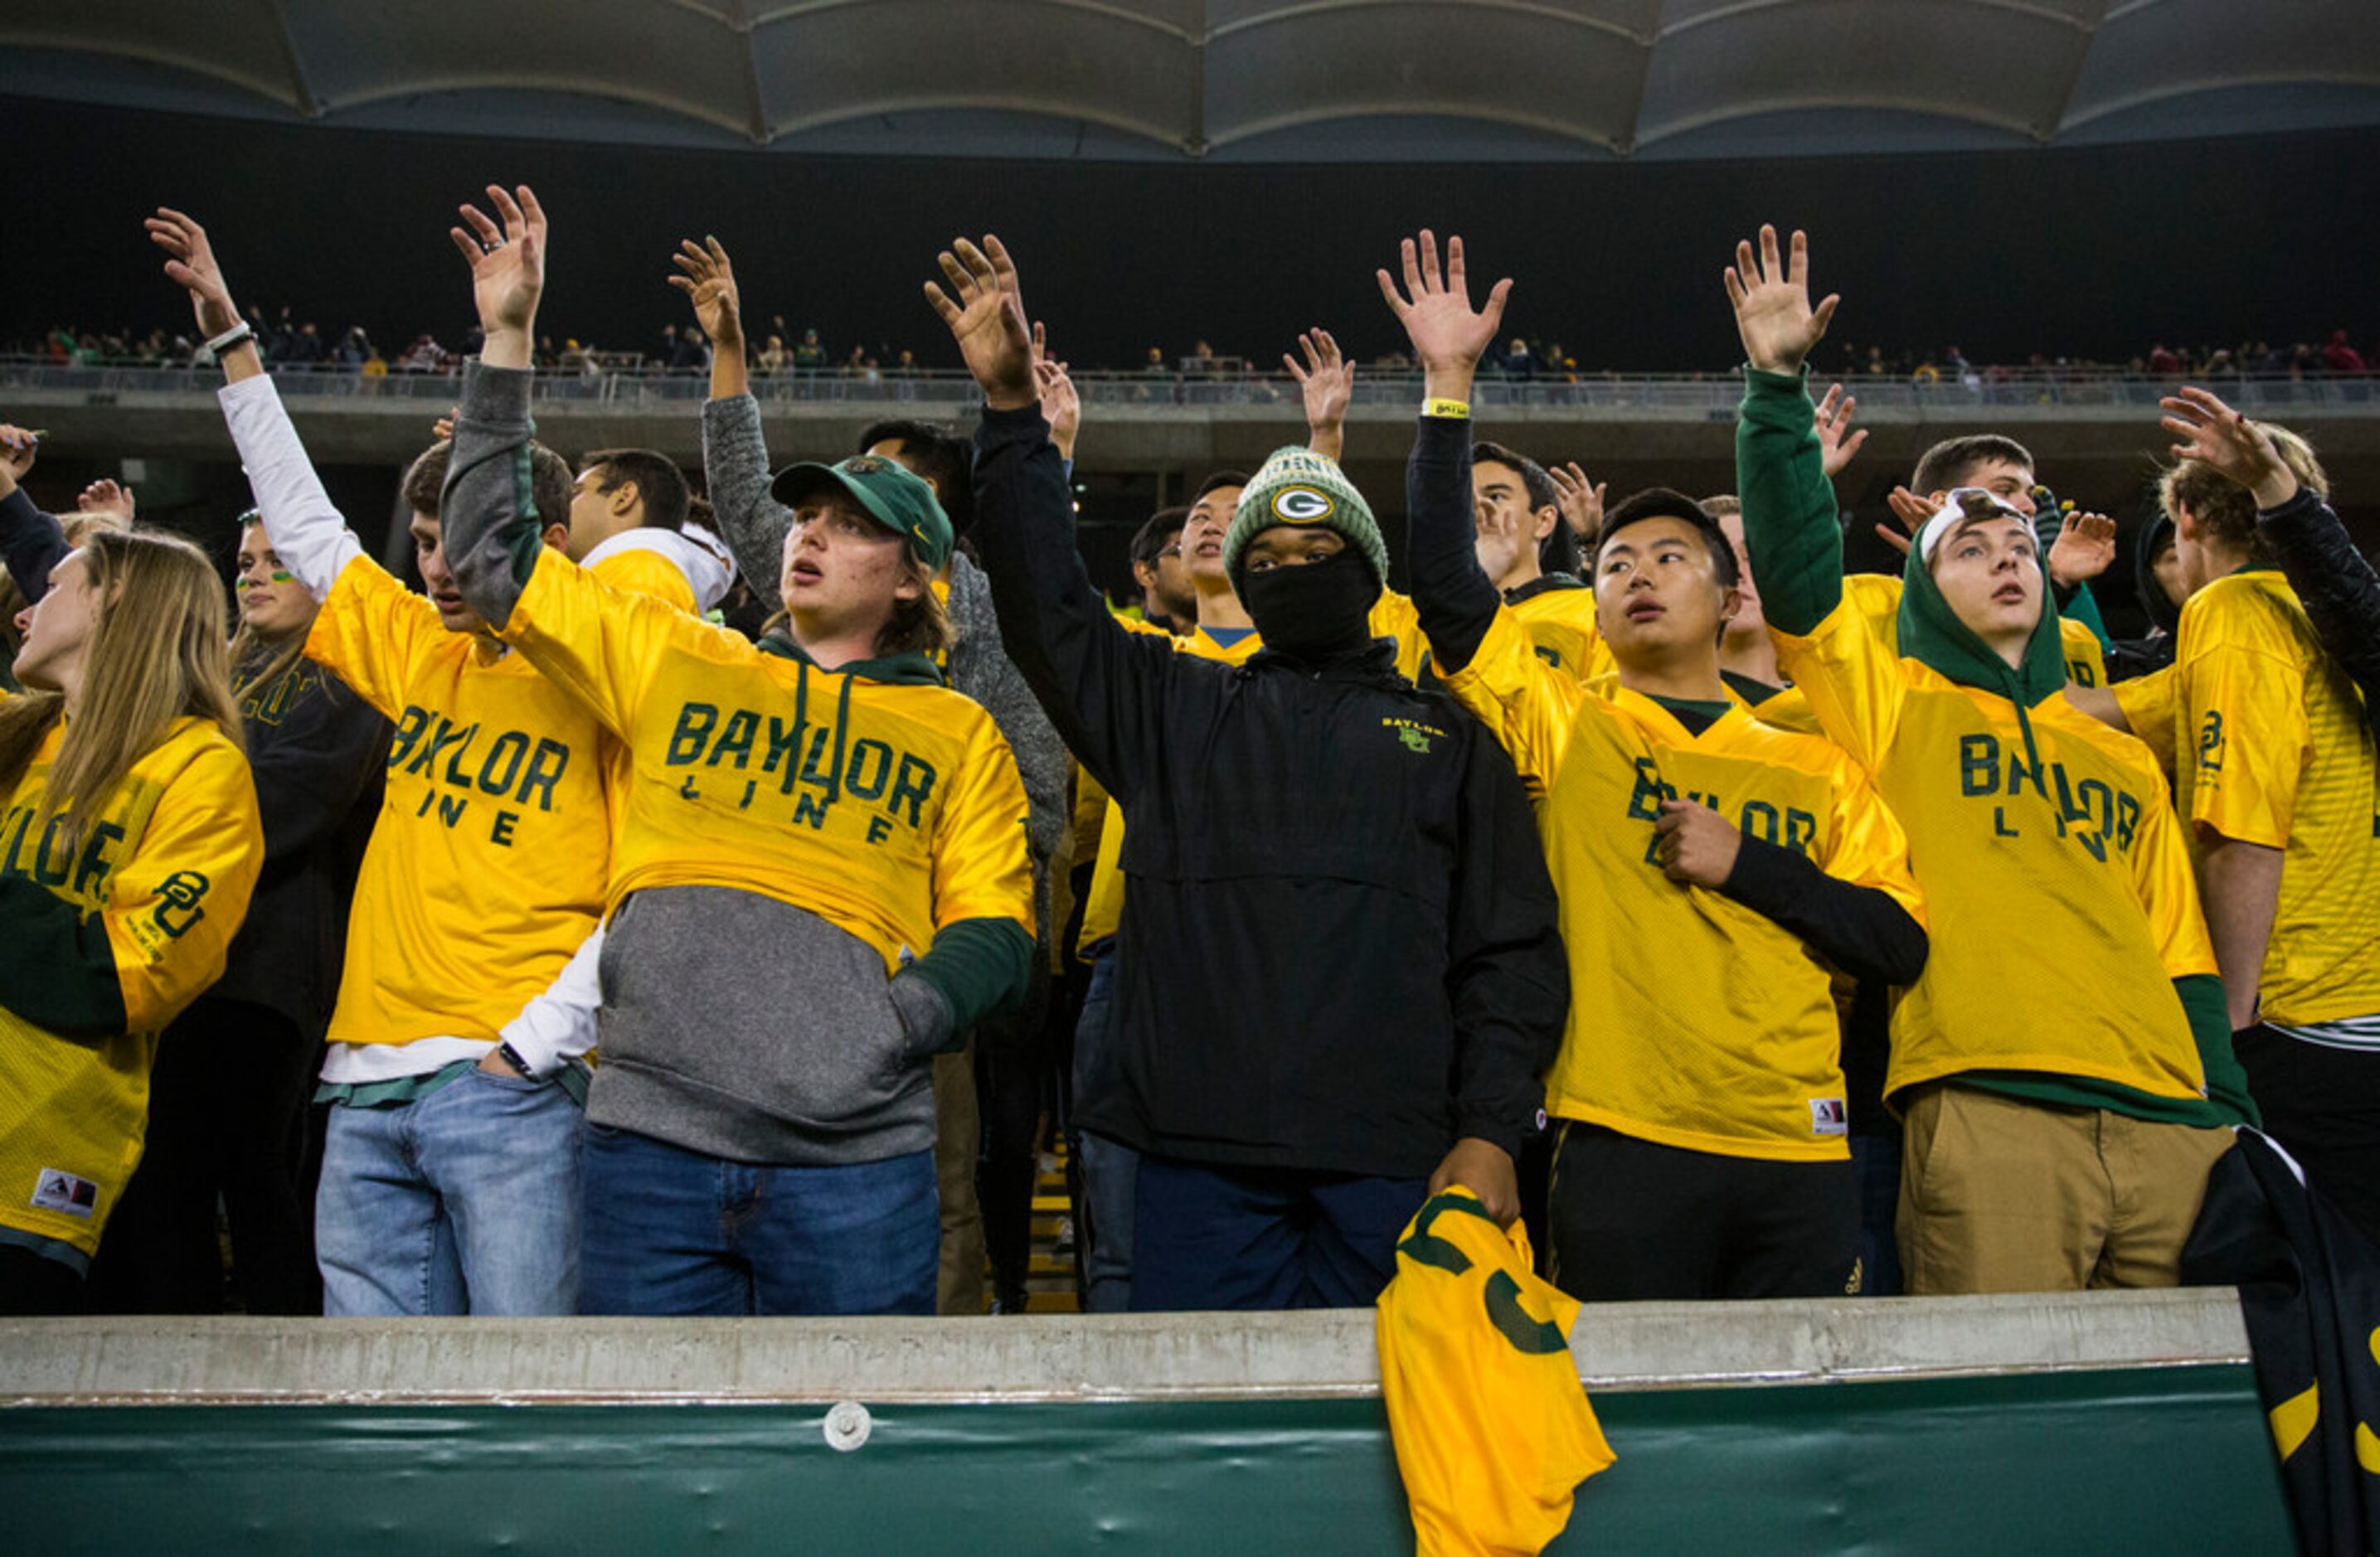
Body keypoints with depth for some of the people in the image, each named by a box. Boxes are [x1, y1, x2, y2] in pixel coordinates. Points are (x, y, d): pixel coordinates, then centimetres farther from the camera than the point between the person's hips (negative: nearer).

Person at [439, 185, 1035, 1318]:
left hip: (855, 1159, -1)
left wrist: (894, 1024, -10)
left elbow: (992, 928, 8)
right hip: (651, 1139, 2)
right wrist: (506, 341, 15)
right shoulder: (673, 661, 15)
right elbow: (493, 552, 17)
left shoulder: (959, 733, 12)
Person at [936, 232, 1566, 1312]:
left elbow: (1513, 950, 9)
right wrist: (1013, 411, 0)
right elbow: (1047, 613, 8)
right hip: (1199, 1152, 1)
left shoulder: (1446, 733, 15)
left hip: (1396, 1161, 0)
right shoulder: (1175, 708, 19)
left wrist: (1492, 1131, -3)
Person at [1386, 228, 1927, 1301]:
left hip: (1797, 1153, 2)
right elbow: (1444, 584, -4)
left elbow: (1901, 945, 7)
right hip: (1623, 1147, -2)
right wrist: (1450, 387, -7)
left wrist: (1746, 863, -5)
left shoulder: (1814, 767, 14)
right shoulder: (1564, 725, 9)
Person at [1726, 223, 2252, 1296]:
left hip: (2166, 1119, 5)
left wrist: (2234, 1116, 12)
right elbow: (1793, 563, 0)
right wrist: (1778, 383, -7)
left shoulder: (2124, 762, 27)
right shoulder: (1893, 703, 15)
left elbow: (2183, 957, 23)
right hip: (1988, 1111, -4)